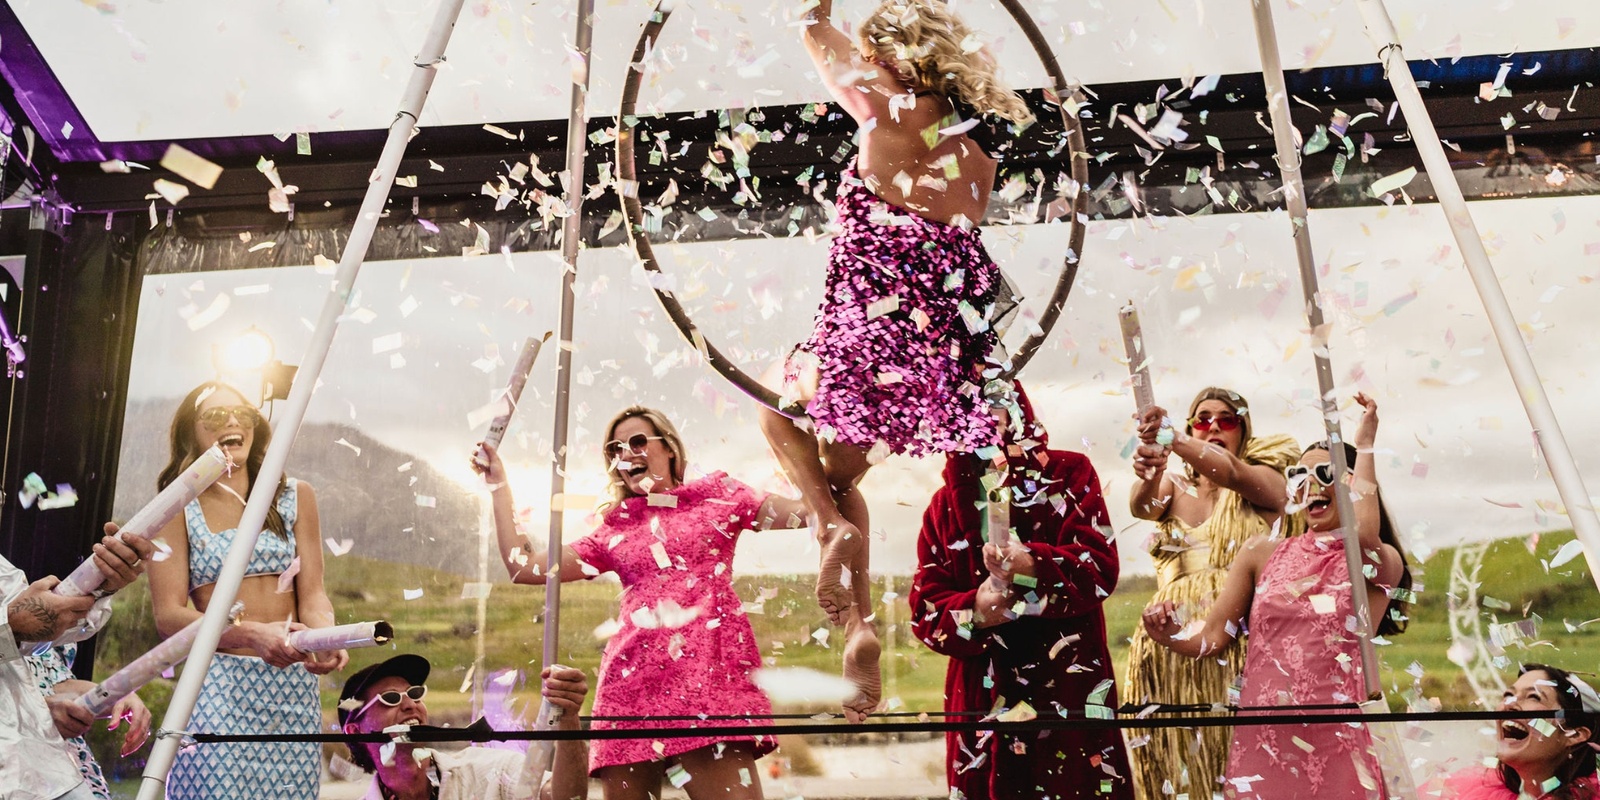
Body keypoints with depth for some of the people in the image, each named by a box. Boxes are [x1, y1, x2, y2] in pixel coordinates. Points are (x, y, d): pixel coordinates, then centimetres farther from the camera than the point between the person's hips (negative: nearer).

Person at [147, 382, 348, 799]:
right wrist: (252, 634, -21)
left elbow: (312, 594, 3)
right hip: (218, 686, -2)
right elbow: (168, 615, -5)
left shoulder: (295, 496, 9)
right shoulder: (179, 508, 2)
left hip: (293, 686, 2)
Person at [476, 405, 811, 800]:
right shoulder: (614, 527, 23)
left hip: (709, 668, -3)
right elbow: (524, 567, 18)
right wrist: (499, 485, 20)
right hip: (632, 678, 4)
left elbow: (812, 511, 8)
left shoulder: (715, 494, 16)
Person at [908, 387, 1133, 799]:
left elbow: (1100, 568, -8)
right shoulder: (945, 504, 10)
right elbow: (925, 609, 4)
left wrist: (1032, 569, -26)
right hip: (983, 697, 2)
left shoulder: (1069, 473, 5)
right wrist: (974, 611, -17)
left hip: (1070, 688, -2)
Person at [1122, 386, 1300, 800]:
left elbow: (1230, 472, -19)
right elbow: (1141, 505, -11)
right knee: (1180, 753, 3)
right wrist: (1148, 474, -35)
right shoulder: (1174, 488, 13)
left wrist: (1169, 439, -37)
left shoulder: (1265, 481, 5)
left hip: (1242, 641, -3)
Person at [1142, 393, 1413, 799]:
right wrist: (1170, 634, -17)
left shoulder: (1384, 563, 1)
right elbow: (1210, 637, 5)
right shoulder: (1263, 552, 7)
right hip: (1261, 741, 2)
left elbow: (1363, 536, -24)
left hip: (1335, 744, -2)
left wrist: (1364, 445, -13)